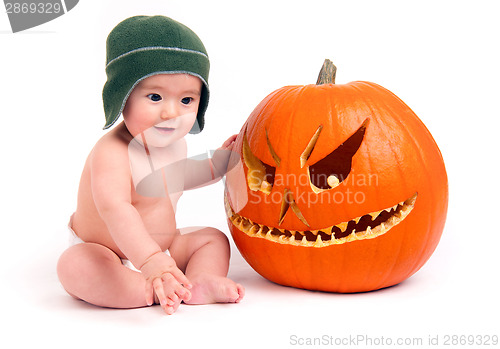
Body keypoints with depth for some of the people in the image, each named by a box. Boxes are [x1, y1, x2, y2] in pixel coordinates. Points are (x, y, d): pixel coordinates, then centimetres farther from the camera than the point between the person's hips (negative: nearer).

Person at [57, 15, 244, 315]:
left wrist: (215, 166, 14)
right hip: (107, 256, -7)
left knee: (213, 238, 4)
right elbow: (115, 209, -48)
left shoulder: (174, 142, -1)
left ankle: (201, 281, -23)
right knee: (74, 266, -36)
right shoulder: (111, 153, -31)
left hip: (163, 247, 8)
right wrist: (151, 261, -59)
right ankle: (155, 292, -32)